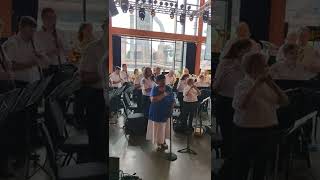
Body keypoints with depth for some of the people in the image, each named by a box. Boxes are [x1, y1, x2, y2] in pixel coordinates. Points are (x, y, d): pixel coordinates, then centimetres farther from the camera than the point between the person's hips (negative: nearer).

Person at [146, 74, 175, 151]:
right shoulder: (154, 89, -10)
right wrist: (163, 94, -28)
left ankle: (163, 142, 29)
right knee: (157, 128, 5)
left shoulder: (168, 88, 1)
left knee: (164, 128, 12)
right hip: (156, 112, -3)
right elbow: (153, 99, -26)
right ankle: (159, 144, 19)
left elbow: (172, 100, 4)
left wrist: (171, 109, -10)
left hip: (166, 111, 3)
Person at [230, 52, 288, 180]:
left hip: (267, 132, 6)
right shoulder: (243, 84, -11)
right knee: (240, 169, 6)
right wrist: (256, 84, -25)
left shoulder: (267, 84, 7)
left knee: (260, 169, 20)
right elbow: (239, 106, -28)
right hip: (246, 132, -6)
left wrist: (272, 84, -9)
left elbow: (285, 101, 2)